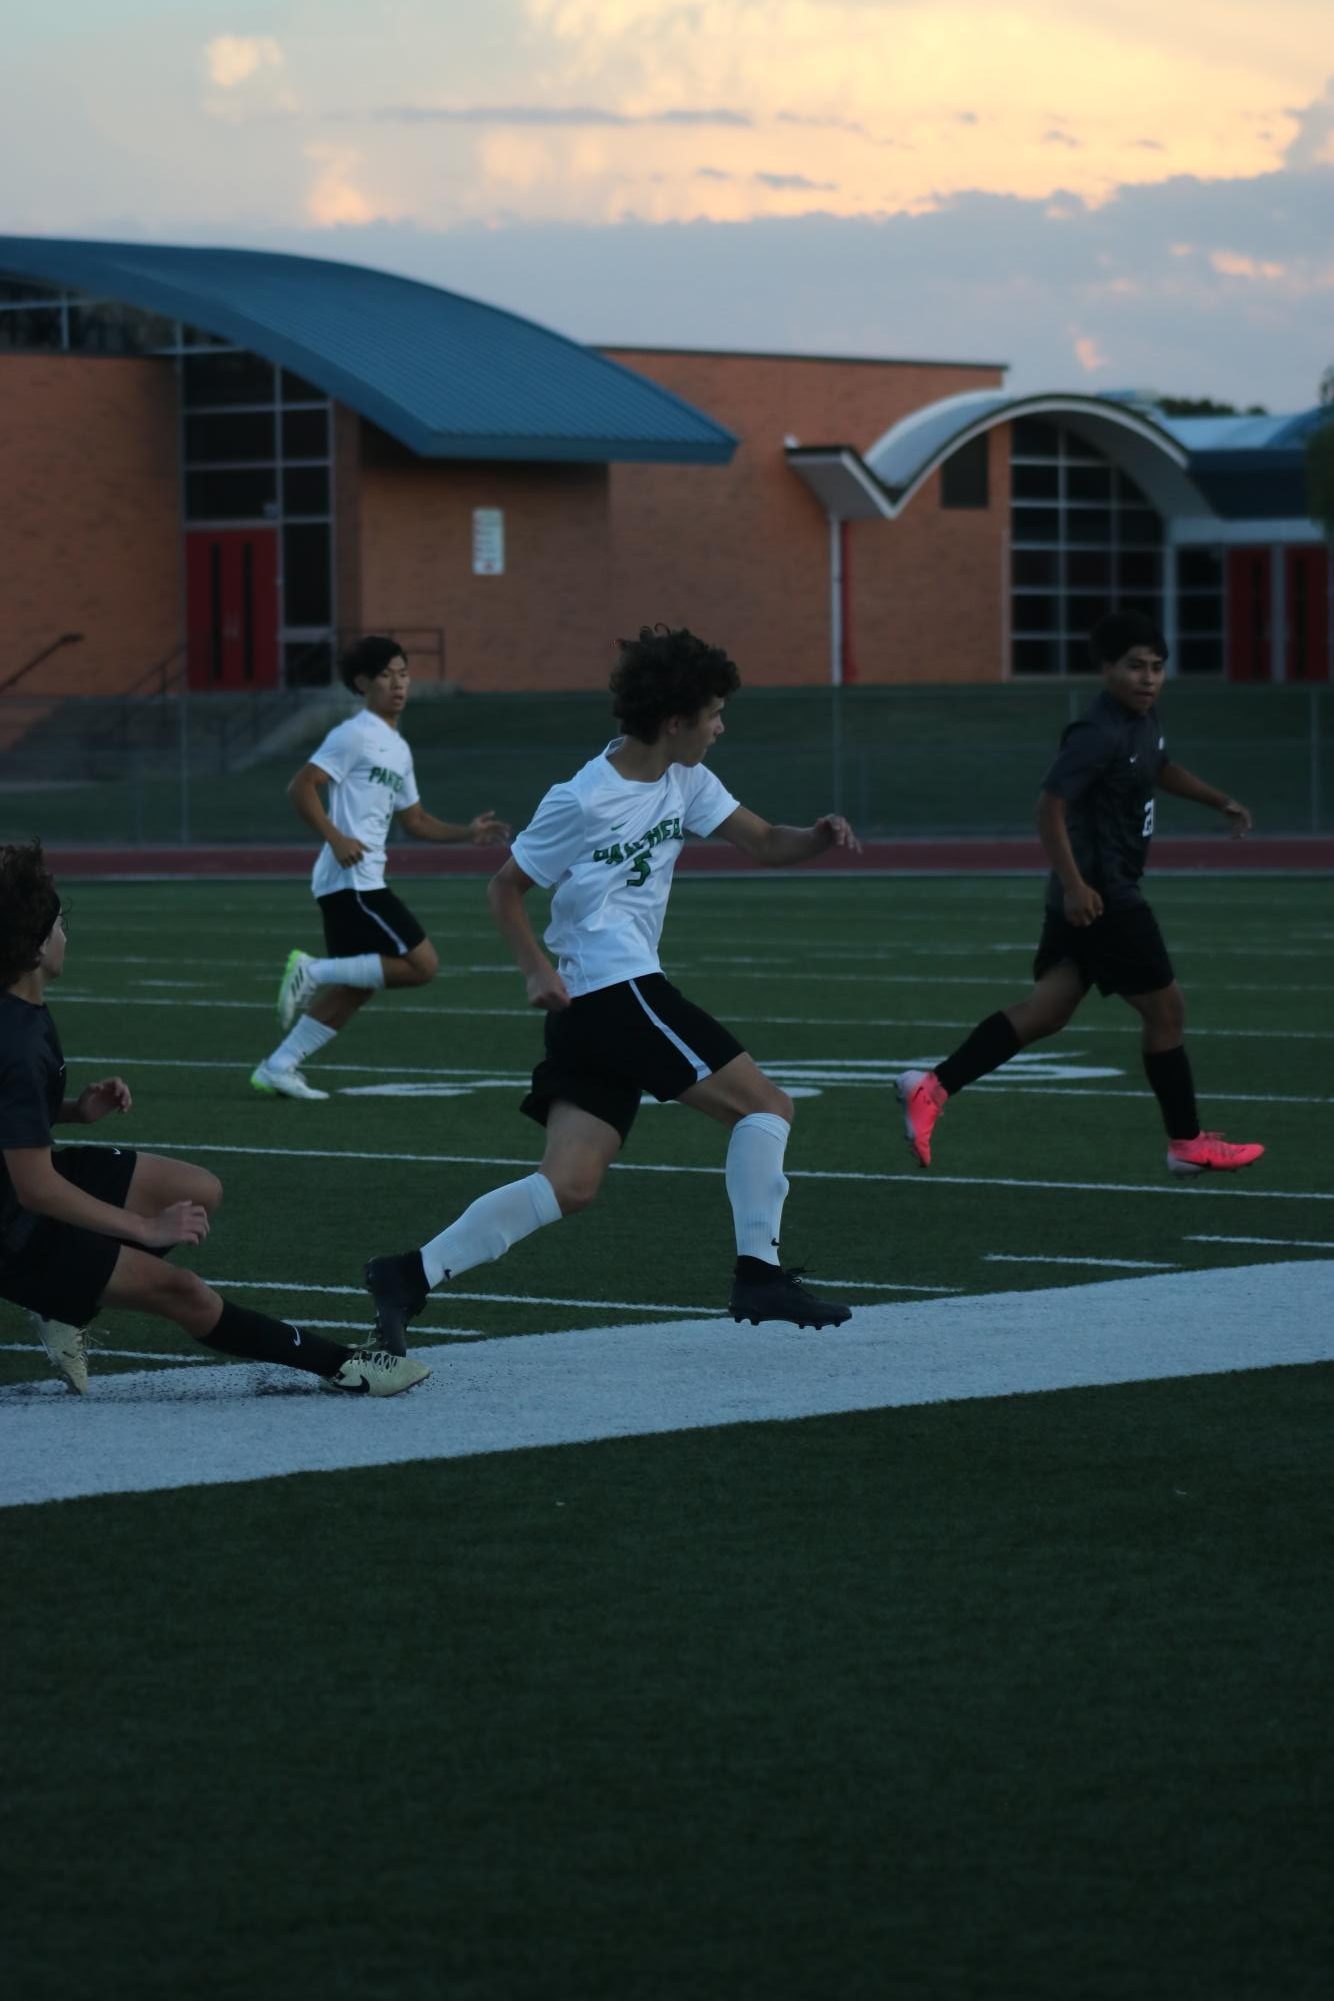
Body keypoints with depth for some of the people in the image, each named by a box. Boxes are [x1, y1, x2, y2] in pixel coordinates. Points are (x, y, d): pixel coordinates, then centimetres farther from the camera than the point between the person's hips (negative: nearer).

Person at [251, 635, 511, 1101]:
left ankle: (278, 1067, 12)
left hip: (363, 882, 9)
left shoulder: (397, 748, 21)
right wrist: (335, 838, -24)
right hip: (351, 879, -9)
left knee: (355, 988, 10)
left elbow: (415, 819, 28)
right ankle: (314, 971, -7)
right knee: (422, 965, -13)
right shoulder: (355, 736, -8)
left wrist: (467, 832, 14)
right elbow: (300, 787, -15)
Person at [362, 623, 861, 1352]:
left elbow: (762, 842, 14)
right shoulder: (583, 802, -11)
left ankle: (411, 1275, -5)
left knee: (569, 1186, 0)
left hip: (590, 1015, 9)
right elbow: (505, 887, -2)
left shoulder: (684, 782, 12)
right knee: (765, 1106, -5)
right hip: (618, 990, -9)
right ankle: (758, 1273, -4)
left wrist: (820, 836, -7)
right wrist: (537, 970, -15)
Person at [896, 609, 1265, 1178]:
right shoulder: (1100, 734, -20)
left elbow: (1161, 768, 32)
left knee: (1046, 1010, 6)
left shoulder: (1145, 720, 10)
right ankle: (1189, 1146, 13)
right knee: (1164, 1008, 1)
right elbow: (1050, 806, -24)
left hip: (1101, 895, 10)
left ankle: (931, 1087, 1)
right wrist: (1073, 884, -26)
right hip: (1099, 896, -10)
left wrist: (1220, 801, 28)